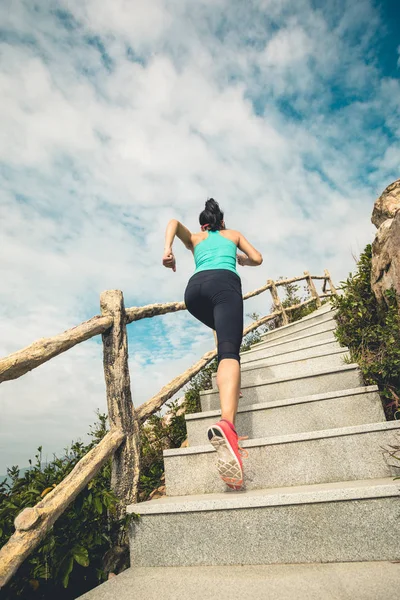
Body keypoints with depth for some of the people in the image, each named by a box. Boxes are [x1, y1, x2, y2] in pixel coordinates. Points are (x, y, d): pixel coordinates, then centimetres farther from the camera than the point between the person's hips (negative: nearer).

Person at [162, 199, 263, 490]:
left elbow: (174, 222, 16)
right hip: (224, 282, -3)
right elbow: (258, 259, 26)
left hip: (195, 287, 3)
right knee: (230, 351, -24)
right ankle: (226, 423, -48)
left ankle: (228, 386, 24)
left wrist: (167, 249, 3)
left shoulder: (195, 238, 34)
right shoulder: (234, 234, 33)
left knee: (225, 331, 34)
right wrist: (242, 259, 47)